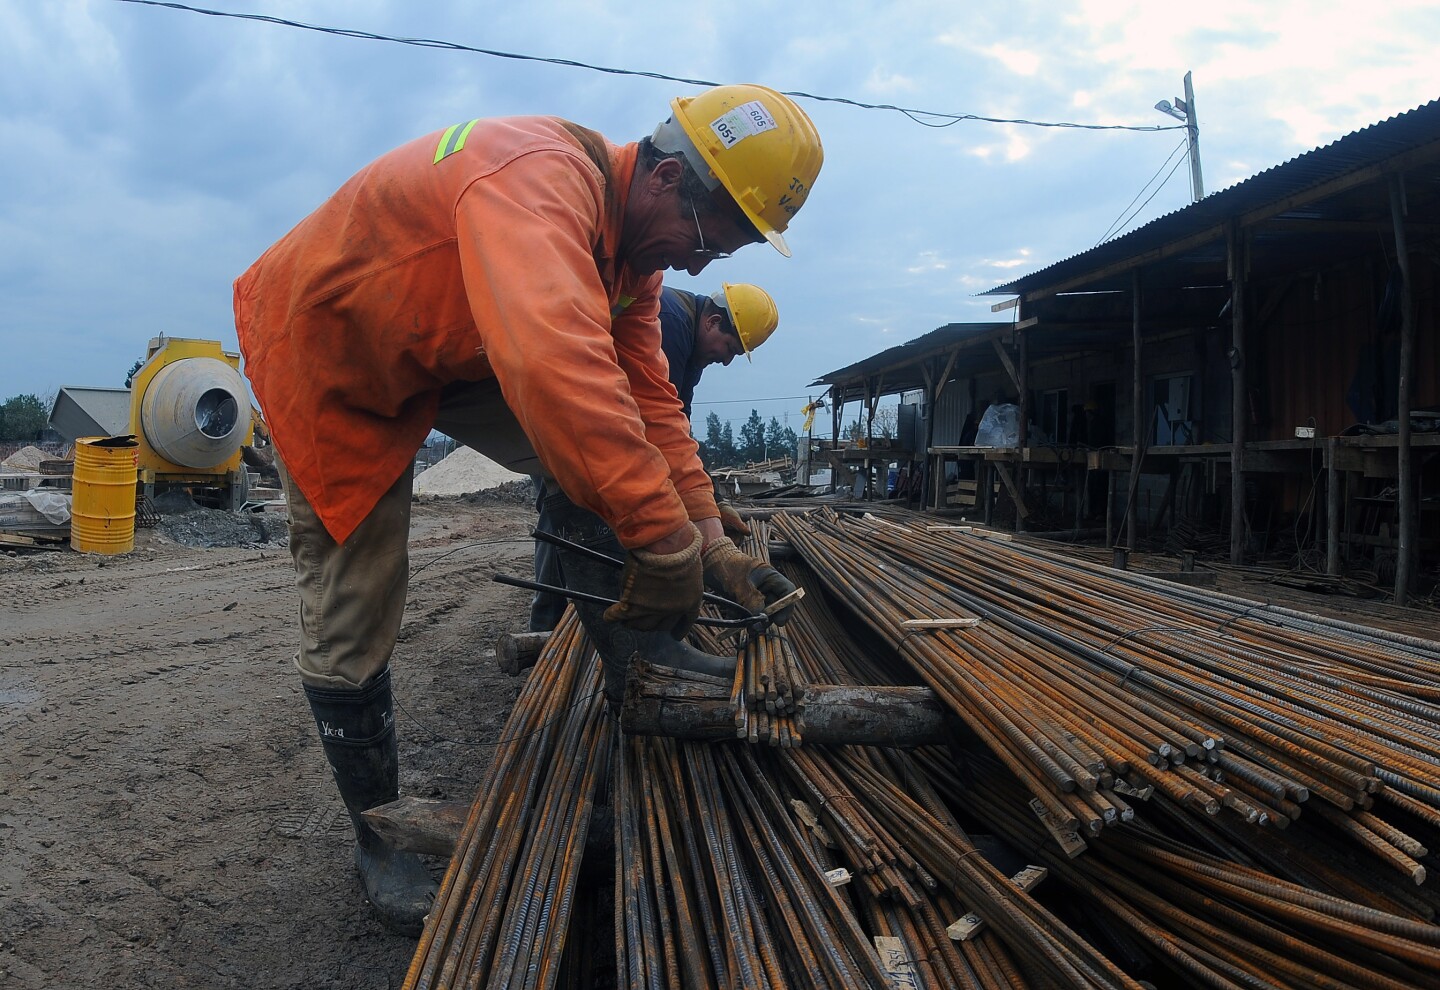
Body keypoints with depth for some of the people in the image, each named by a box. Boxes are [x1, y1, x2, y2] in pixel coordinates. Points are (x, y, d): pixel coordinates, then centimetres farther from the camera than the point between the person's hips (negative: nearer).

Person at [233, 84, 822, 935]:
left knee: (591, 461, -13)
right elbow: (555, 366, -52)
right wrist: (664, 540, -47)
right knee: (352, 622, -2)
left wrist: (711, 541, -11)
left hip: (445, 351, 8)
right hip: (324, 354, -7)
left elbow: (649, 401, -6)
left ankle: (637, 664, -2)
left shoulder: (629, 254, -6)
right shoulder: (537, 175, -37)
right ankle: (381, 835, 16)